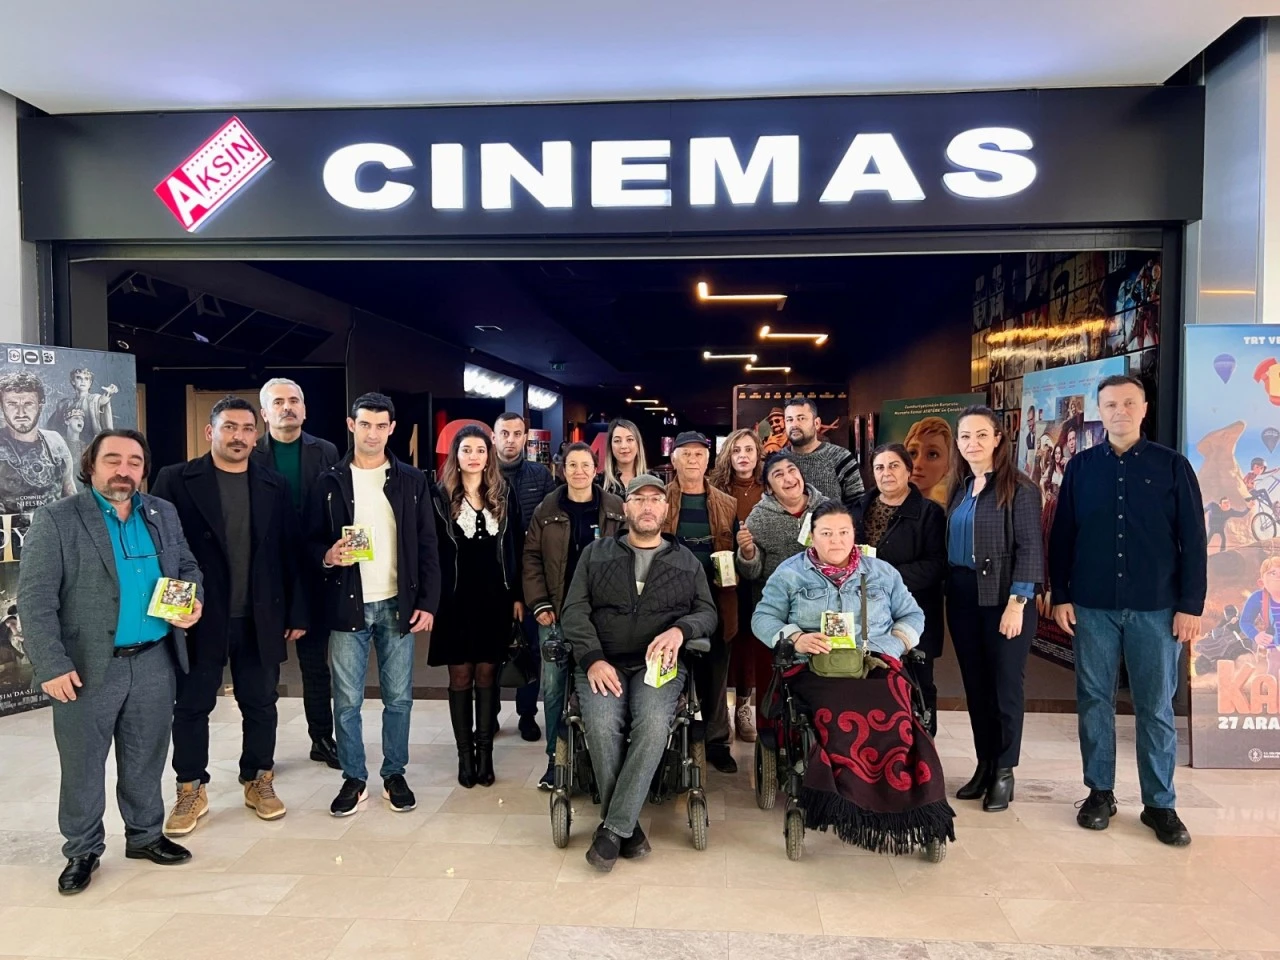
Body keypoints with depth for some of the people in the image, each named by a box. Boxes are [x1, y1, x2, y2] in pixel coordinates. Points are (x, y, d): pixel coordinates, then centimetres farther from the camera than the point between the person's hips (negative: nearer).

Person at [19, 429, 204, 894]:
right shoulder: (56, 520, -7)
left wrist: (195, 599, -6)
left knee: (147, 759, 15)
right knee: (82, 764, 9)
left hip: (154, 661, 4)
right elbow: (35, 600, -10)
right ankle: (82, 851, 26)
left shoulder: (163, 514, 7)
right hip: (88, 666, -4)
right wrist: (51, 665, -16)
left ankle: (146, 835, 32)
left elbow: (187, 567, 16)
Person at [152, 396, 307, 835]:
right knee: (192, 706, 10)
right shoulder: (176, 480, -2)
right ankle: (191, 790, 25)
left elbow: (290, 553, 5)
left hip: (260, 618, 2)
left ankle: (259, 782, 27)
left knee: (260, 704, 11)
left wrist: (296, 612, 4)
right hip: (198, 617, -2)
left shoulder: (275, 486, 5)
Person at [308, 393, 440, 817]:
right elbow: (312, 541, 6)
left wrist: (428, 602, -3)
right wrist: (328, 556, -17)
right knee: (347, 700, 5)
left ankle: (395, 775, 23)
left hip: (397, 605, 0)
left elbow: (427, 546, 3)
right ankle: (354, 779, 21)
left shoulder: (412, 480, 4)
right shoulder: (330, 482, 2)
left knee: (398, 698, 7)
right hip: (347, 606, 0)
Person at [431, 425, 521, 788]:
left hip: (494, 598, 2)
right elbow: (432, 552, -2)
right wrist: (432, 598, -7)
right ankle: (464, 753, 13)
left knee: (487, 674, 6)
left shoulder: (502, 496, 7)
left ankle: (485, 751, 14)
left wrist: (516, 596, 3)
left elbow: (510, 550, 7)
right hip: (456, 599, -2)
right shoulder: (441, 497, -1)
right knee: (460, 676, 4)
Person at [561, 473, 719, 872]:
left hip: (660, 662, 0)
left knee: (654, 722, -31)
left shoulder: (686, 561, 18)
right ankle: (627, 827, -13)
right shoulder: (596, 553, 15)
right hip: (603, 662, 0)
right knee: (602, 722, -30)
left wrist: (679, 630, -13)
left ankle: (613, 828, -21)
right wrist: (593, 659, -10)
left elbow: (707, 612, 10)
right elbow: (575, 611, 6)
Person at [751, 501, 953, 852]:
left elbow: (912, 615, 21)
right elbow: (763, 618, 7)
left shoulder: (882, 572, 20)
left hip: (877, 666, 2)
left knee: (891, 718, -33)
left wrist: (893, 645, 0)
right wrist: (795, 638, -12)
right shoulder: (790, 572, 13)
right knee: (845, 717, -35)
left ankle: (895, 809, -23)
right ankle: (853, 808, -25)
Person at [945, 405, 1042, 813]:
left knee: (1006, 685, 4)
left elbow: (1030, 549, -12)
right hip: (962, 598, 6)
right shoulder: (960, 488, 11)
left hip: (1002, 598, -6)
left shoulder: (1019, 488, -8)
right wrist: (949, 593, 7)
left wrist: (1016, 603, -17)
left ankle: (1004, 772, 15)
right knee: (975, 684, 11)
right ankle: (984, 765, 23)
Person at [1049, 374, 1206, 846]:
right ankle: (1099, 792, 21)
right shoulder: (1081, 467, 5)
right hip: (1092, 606, 1)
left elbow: (1193, 539, 0)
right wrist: (1060, 595, 1)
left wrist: (1191, 605, -5)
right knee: (1094, 701, 8)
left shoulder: (1172, 465, 1)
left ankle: (1160, 804, 18)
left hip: (1156, 608, -1)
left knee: (1156, 708, 6)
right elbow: (1061, 536, 6)